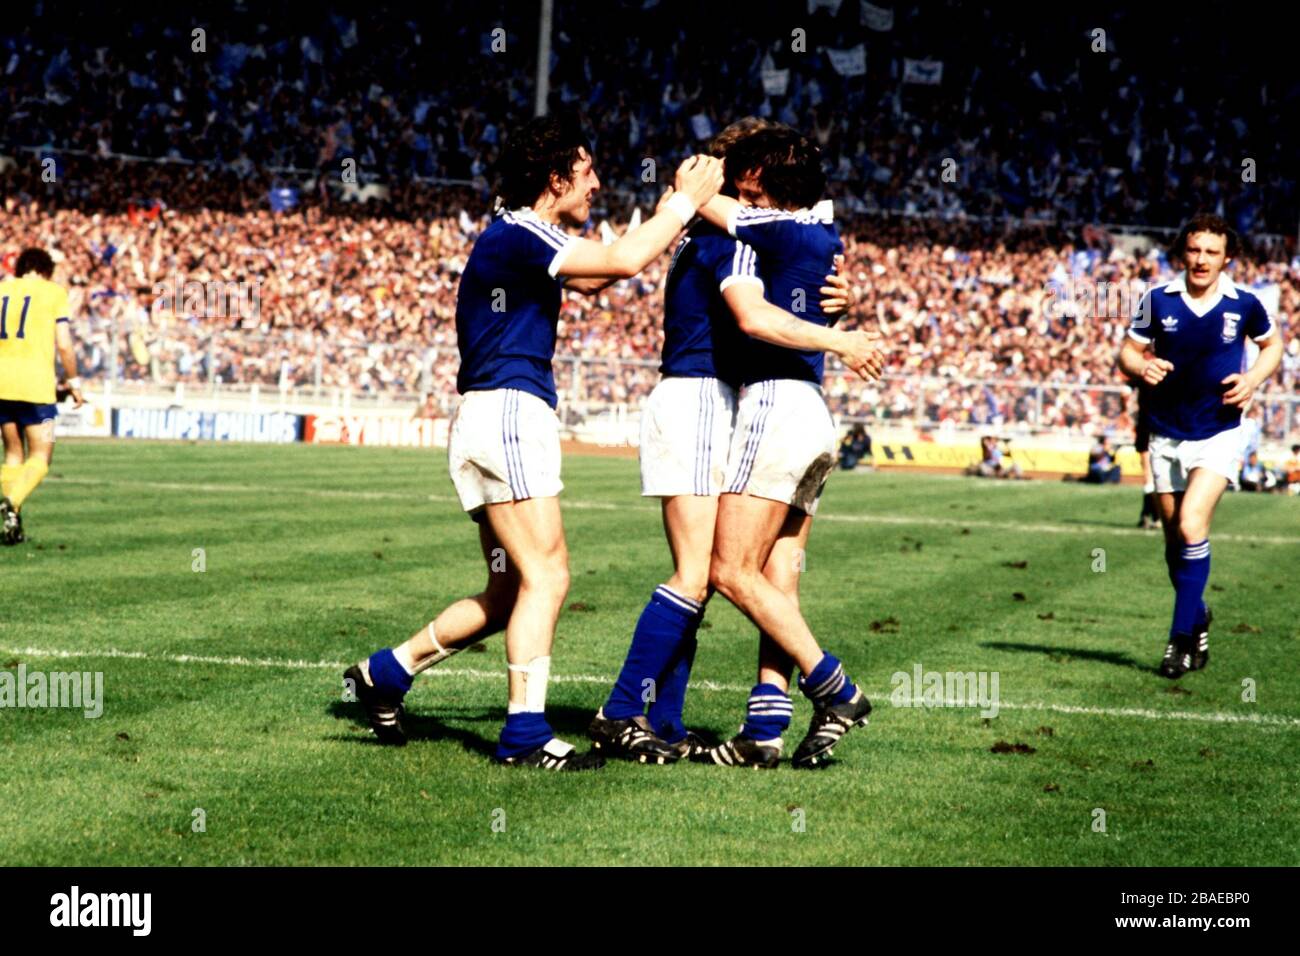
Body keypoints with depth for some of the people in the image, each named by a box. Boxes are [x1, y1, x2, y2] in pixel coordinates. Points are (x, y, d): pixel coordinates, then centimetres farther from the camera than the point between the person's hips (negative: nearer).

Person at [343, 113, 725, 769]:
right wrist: (688, 200, -7)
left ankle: (384, 674, 18)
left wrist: (673, 207, 22)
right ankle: (525, 733, -14)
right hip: (505, 414, -10)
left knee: (509, 595, 12)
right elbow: (622, 261, -20)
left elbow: (598, 277, 28)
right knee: (547, 575, -13)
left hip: (502, 422, 10)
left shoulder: (520, 237, 20)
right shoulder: (516, 233, -12)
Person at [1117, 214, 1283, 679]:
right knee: (1174, 540, 9)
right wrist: (1141, 366, -20)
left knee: (1191, 524, -20)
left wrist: (1253, 379, -7)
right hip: (1167, 436, 3)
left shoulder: (1243, 305, -7)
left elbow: (1273, 344, 11)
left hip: (1218, 436, -2)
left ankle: (1181, 636, -12)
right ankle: (1199, 621, 34)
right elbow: (1128, 351, 3)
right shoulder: (1158, 301, -5)